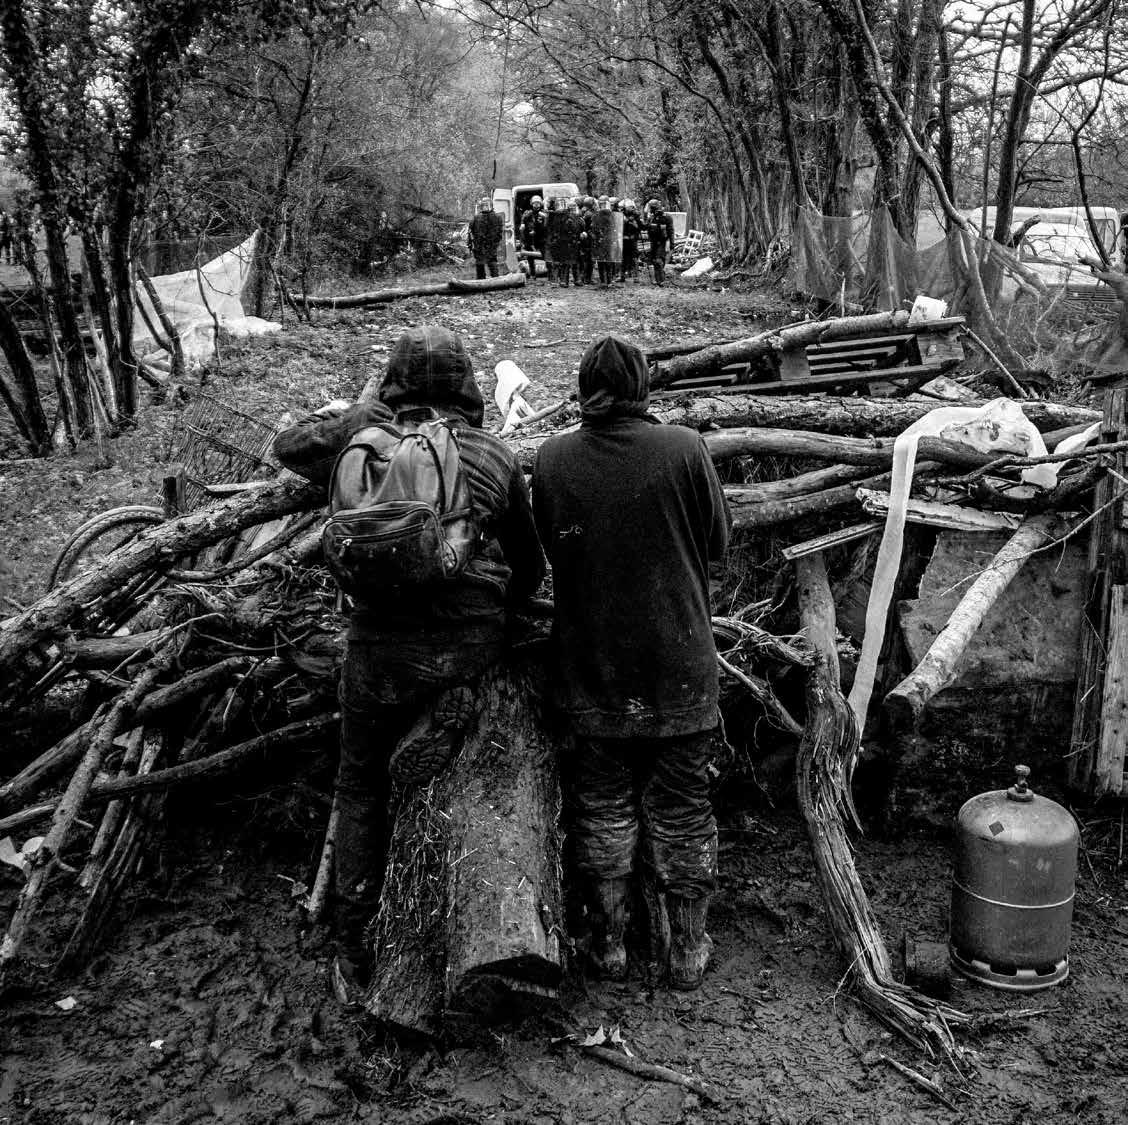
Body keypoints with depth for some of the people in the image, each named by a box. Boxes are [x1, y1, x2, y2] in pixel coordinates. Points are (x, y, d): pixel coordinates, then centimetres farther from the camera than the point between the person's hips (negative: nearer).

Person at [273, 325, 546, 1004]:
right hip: (473, 643, 0)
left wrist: (332, 414, 38)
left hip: (384, 642, 0)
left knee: (362, 788, 16)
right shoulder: (498, 456, 5)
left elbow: (288, 448, 20)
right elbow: (529, 569, 12)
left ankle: (355, 957, 21)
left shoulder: (367, 429, 3)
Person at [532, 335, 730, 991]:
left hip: (591, 664, 2)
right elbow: (718, 542, -4)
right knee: (682, 807, 13)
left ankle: (610, 945, 28)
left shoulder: (552, 460, -9)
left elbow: (551, 551, 1)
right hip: (678, 663, -1)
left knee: (603, 801, 17)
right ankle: (689, 950, 26)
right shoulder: (684, 450, -14)